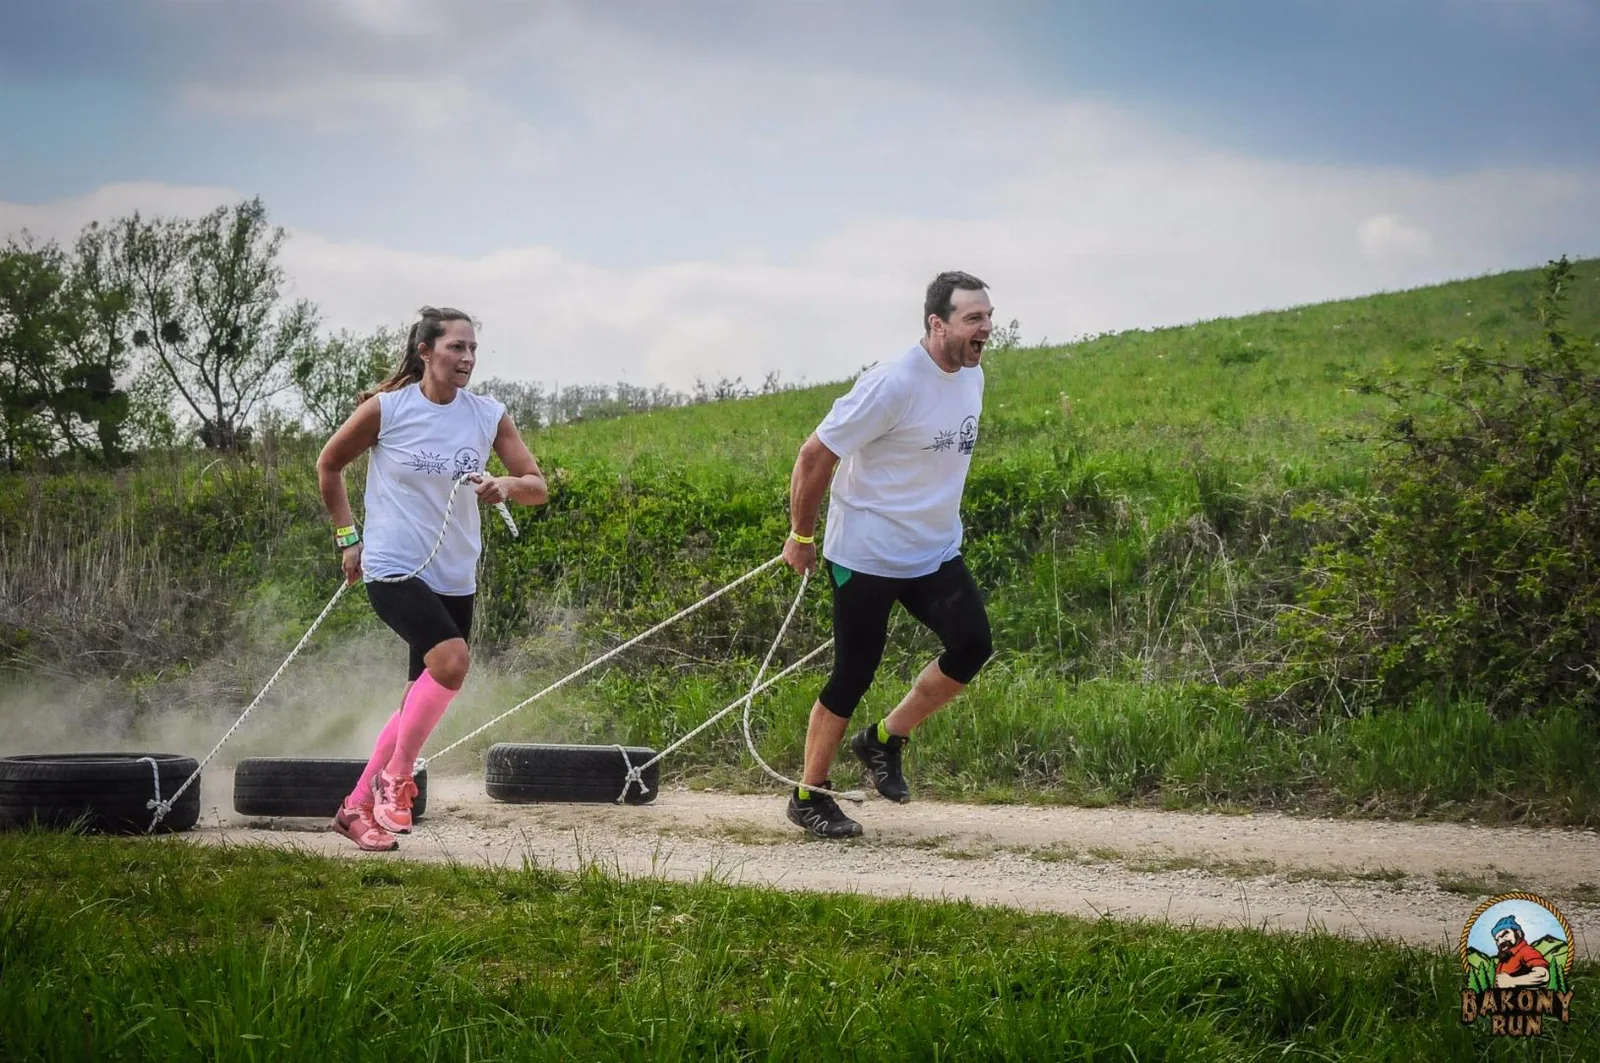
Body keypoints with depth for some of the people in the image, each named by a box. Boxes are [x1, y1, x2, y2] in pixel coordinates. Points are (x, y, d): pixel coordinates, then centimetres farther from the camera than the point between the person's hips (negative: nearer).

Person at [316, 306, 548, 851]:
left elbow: (538, 487, 3)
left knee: (423, 700, 9)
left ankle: (357, 807, 24)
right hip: (393, 569, -5)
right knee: (451, 658, -28)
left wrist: (507, 486, -19)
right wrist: (347, 536, 4)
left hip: (455, 578, 5)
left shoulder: (489, 416, 1)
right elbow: (328, 464, 7)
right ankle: (395, 777, -11)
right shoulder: (386, 409, -7)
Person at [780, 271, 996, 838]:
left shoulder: (972, 376, 4)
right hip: (866, 555, -7)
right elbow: (815, 455, -14)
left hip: (935, 551, 7)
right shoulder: (894, 383, -21)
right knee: (854, 674, -2)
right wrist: (801, 536, -6)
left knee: (972, 644, -12)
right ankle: (809, 796, 14)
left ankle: (884, 739, 8)